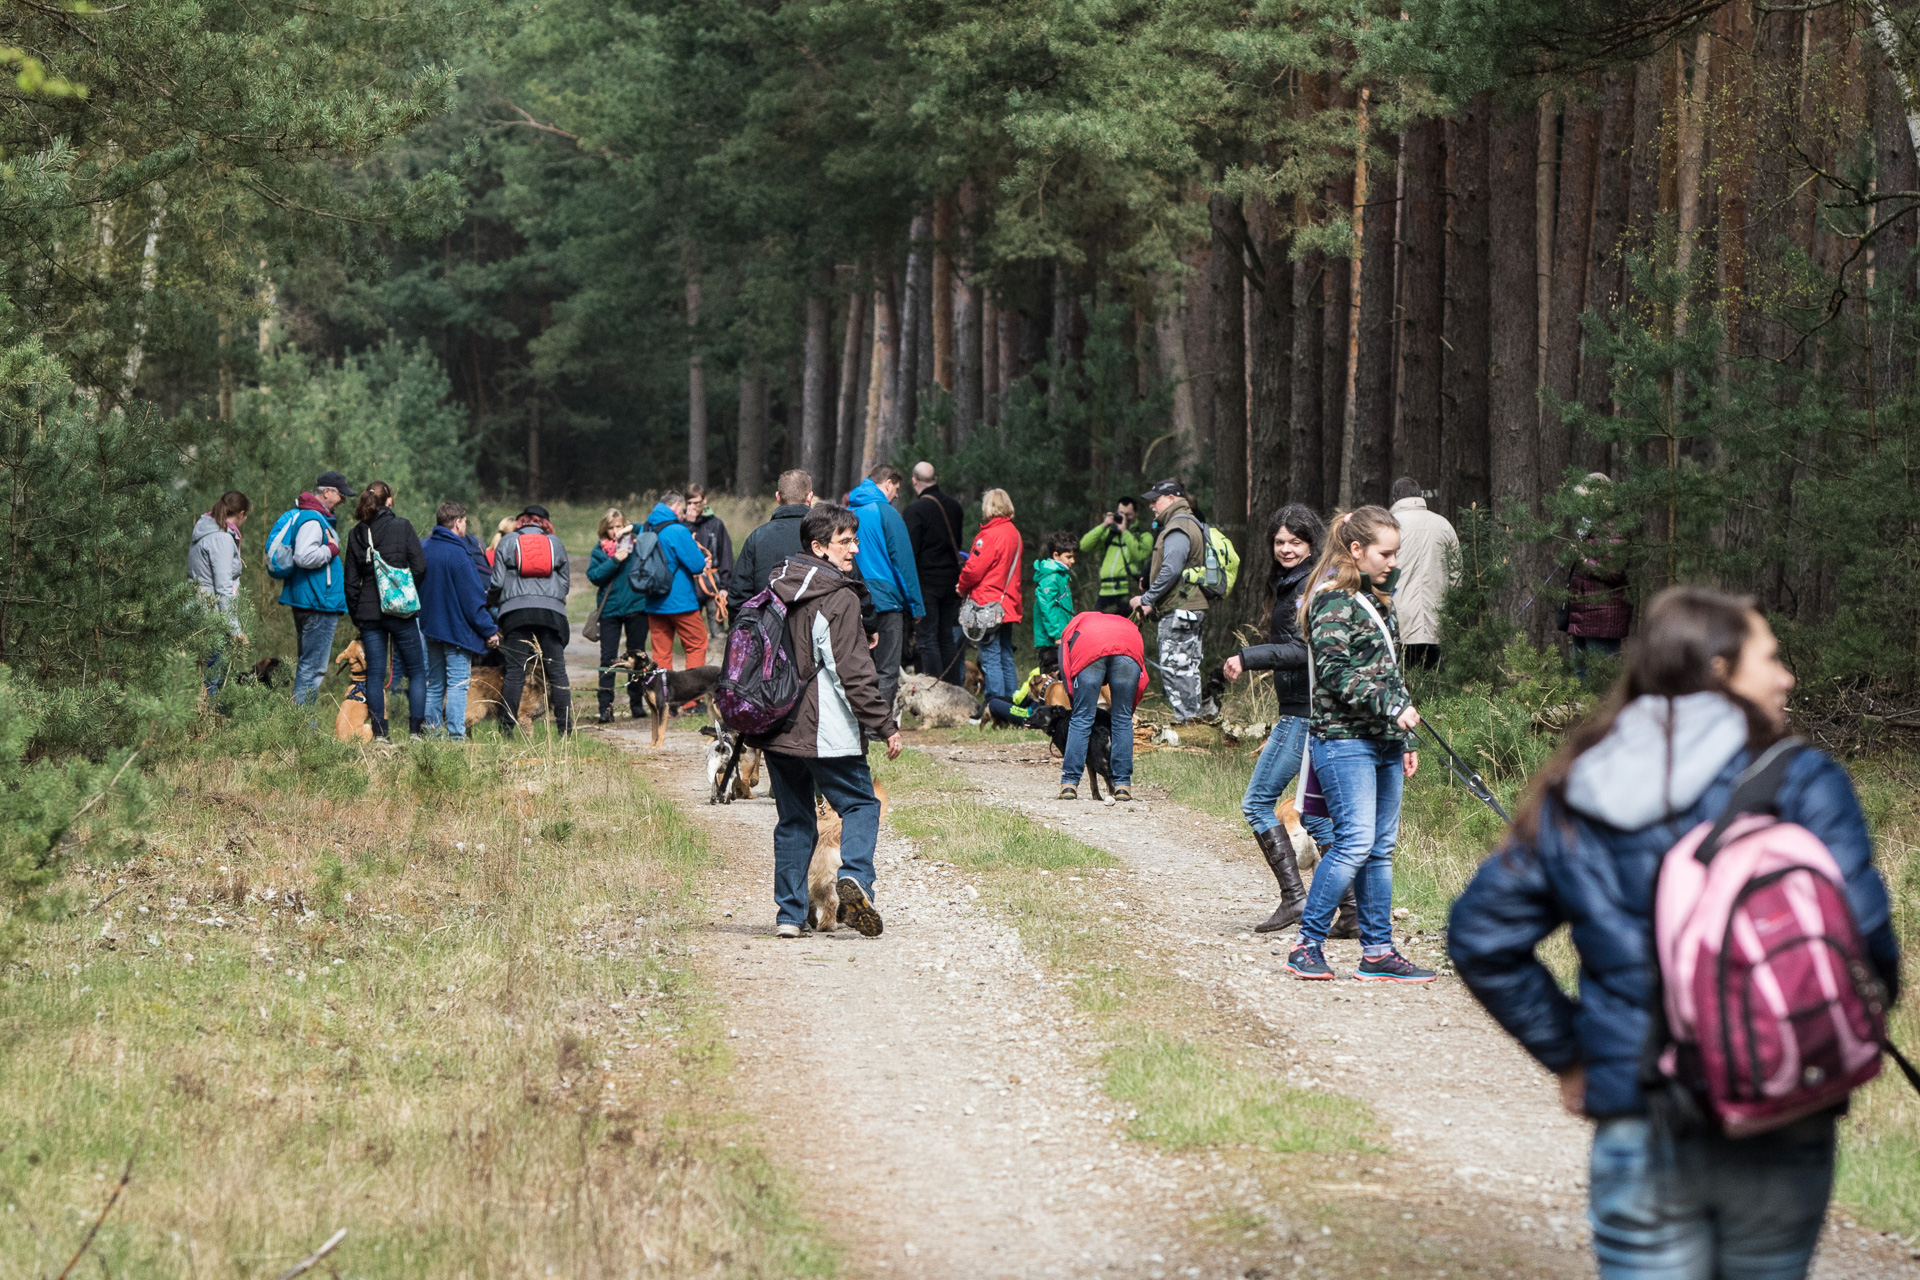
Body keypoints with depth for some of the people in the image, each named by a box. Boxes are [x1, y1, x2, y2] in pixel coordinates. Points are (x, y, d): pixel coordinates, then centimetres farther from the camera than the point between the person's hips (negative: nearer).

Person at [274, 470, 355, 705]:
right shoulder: (312, 520, -17)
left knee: (309, 664, 16)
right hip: (318, 605, -11)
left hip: (304, 602, 11)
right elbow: (304, 557, -29)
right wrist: (332, 549, -15)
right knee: (313, 667, -8)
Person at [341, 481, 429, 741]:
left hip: (368, 612, 3)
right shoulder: (402, 527, -5)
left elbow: (351, 579, 7)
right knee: (416, 671, 7)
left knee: (375, 673, 7)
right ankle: (415, 729, -1)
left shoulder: (357, 534, 5)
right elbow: (419, 567, -9)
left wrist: (355, 613, 15)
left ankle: (379, 732, 2)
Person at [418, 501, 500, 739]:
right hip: (457, 628, -7)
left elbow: (419, 586, 15)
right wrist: (489, 630, -11)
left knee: (434, 682, 14)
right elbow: (472, 597, -16)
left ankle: (431, 727, 15)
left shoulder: (425, 549, 7)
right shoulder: (457, 554, -16)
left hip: (431, 627, 7)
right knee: (458, 683, -5)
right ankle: (456, 734, -9)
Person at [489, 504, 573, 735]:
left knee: (515, 671, -2)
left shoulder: (508, 541, 9)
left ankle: (507, 728, -6)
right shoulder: (555, 543, 14)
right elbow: (566, 581, 17)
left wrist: (493, 598, 25)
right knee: (557, 671, 2)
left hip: (516, 611, -1)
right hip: (551, 611, 1)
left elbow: (497, 582, 5)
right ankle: (566, 728, -3)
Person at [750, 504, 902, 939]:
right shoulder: (839, 599, -13)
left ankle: (790, 914, 9)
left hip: (775, 729, 6)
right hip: (825, 732, -6)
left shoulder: (777, 589, 10)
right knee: (860, 804, 6)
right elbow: (854, 673, -16)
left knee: (793, 819, 13)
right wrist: (885, 725, -11)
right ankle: (855, 877, -18)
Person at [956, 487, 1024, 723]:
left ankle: (997, 709, -10)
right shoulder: (1014, 534, 10)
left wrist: (962, 587, 4)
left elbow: (974, 569, -16)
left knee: (990, 658, -6)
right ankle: (1010, 705, 16)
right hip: (1008, 604, 8)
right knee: (1006, 656, 13)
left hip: (987, 603, -8)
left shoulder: (990, 535, -16)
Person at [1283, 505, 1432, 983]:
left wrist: (1406, 740, 22)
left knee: (1381, 846, 7)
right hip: (1344, 740, -9)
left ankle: (1378, 952, 10)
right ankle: (1307, 945, -7)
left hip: (1383, 742, 9)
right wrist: (1392, 706, -19)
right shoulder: (1333, 601, -9)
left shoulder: (1377, 601, 18)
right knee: (1356, 840, -14)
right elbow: (1335, 673, -17)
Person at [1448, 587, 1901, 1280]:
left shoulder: (1569, 804, 7)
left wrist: (1568, 1054, 14)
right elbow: (1859, 931, -15)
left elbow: (1482, 936, 9)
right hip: (1777, 1134, -2)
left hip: (1637, 1134, 2)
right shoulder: (1798, 781, -7)